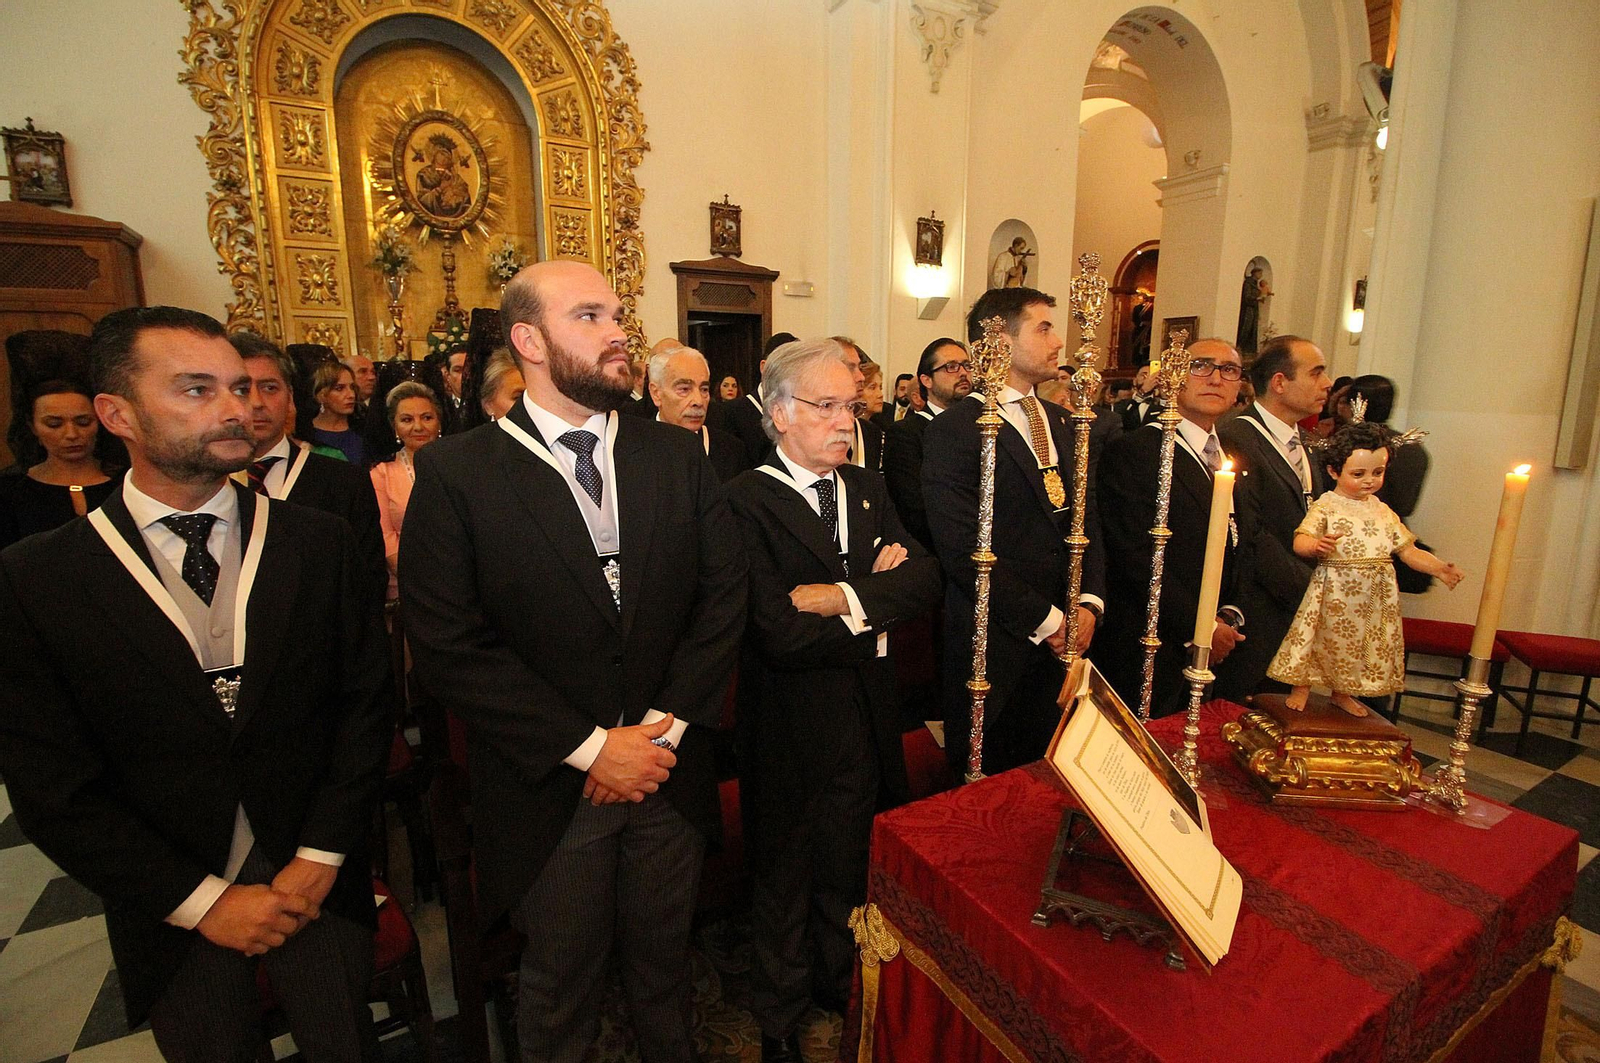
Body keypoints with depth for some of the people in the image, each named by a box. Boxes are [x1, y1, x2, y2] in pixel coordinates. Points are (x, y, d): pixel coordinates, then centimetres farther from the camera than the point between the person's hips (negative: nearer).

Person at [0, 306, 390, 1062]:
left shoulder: (319, 542, -8)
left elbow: (363, 699, -5)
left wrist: (320, 857, -10)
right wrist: (202, 900, -10)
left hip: (318, 885, 1)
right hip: (171, 910, 0)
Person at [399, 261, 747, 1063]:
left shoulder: (679, 456, 0)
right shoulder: (455, 472, -10)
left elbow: (723, 596, -2)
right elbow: (448, 649, -14)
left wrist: (664, 726, -11)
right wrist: (590, 748, -15)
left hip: (670, 775, 3)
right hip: (549, 788, -2)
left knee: (662, 968, 24)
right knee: (559, 994, 21)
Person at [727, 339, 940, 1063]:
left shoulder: (866, 489, 5)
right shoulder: (746, 501, -18)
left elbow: (925, 579, -6)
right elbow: (779, 633, -27)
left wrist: (844, 596, -21)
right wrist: (877, 603, -15)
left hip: (869, 723, 6)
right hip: (790, 727, -5)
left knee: (852, 868, 24)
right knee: (785, 878, 18)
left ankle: (839, 984, 52)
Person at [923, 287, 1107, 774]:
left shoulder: (1062, 424, 12)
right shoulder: (953, 430, -12)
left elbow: (1087, 519, 11)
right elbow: (963, 551, -18)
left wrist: (1089, 602, -5)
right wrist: (1045, 620, -14)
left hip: (1064, 640, 6)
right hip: (995, 643, -6)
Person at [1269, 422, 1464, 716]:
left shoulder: (1383, 512, 10)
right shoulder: (1325, 507, -8)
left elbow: (1408, 550, 11)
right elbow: (1300, 541, -19)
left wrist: (1439, 568, -4)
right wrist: (1315, 545, -41)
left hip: (1374, 597, 6)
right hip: (1334, 591, -5)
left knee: (1362, 642, 13)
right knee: (1323, 637, 2)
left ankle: (1343, 693, 31)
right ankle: (1302, 687, 21)